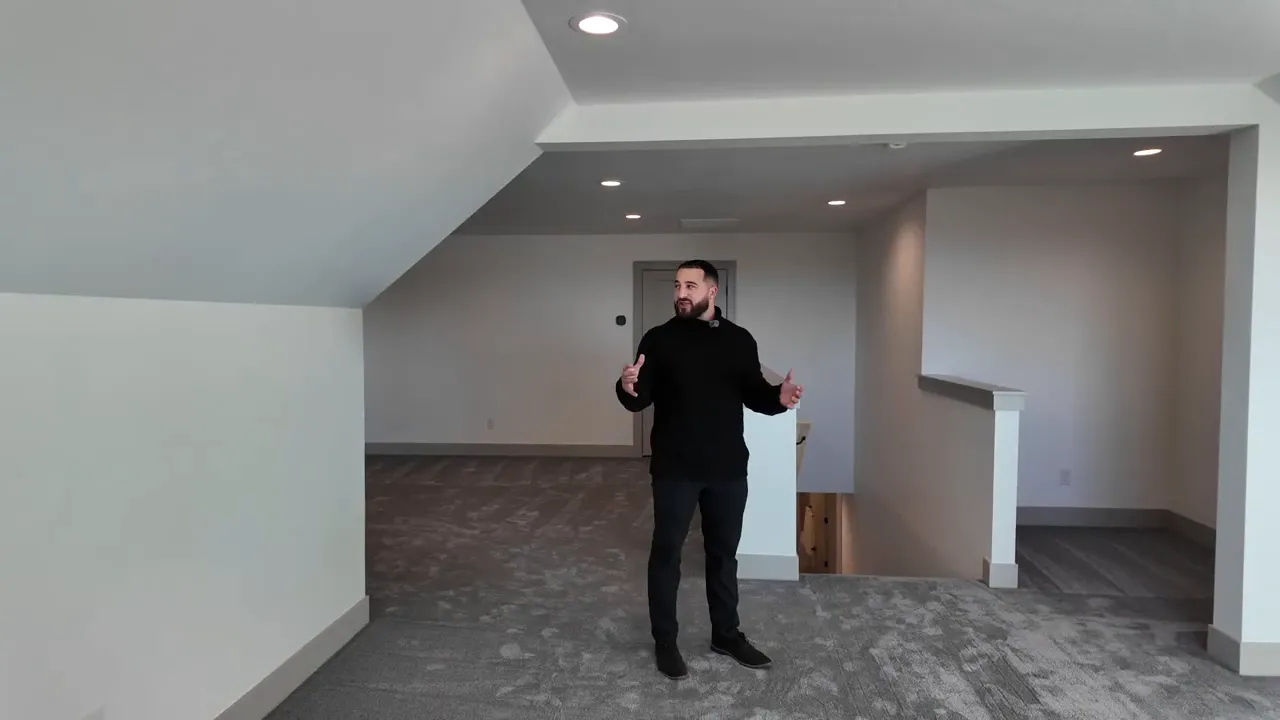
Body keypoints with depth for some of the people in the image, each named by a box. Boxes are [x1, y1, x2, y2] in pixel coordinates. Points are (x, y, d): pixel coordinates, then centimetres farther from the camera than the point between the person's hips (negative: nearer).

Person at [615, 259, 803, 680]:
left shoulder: (739, 339, 4)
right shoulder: (659, 339, -3)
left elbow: (754, 395, 7)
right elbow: (642, 400, -7)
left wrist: (778, 398, -15)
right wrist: (628, 389, -31)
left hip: (728, 470, 3)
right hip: (675, 470, -2)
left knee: (724, 553, 15)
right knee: (666, 553, 6)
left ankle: (727, 635, 32)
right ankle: (665, 642, 22)